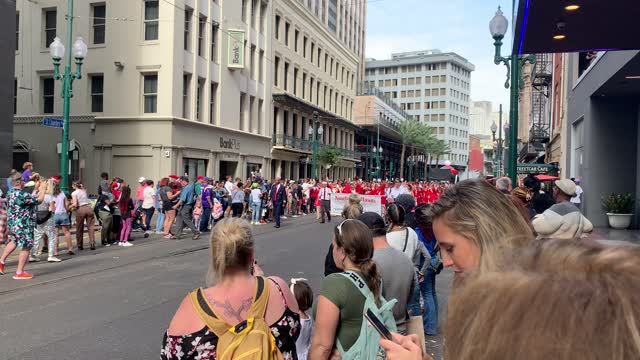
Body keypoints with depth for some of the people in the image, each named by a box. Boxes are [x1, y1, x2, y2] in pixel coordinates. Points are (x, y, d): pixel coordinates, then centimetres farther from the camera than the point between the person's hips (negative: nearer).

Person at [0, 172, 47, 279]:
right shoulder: (21, 195, -24)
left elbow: (31, 199, 15)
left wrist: (38, 189, 20)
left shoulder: (11, 194, 8)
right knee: (26, 247, 0)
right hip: (23, 225, -10)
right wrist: (43, 189, -4)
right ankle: (19, 272, 4)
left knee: (14, 242, 32)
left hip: (13, 224, 10)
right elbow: (39, 200, -18)